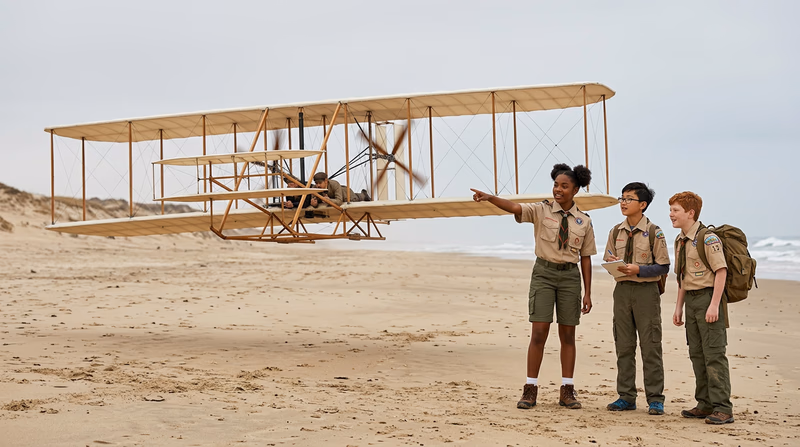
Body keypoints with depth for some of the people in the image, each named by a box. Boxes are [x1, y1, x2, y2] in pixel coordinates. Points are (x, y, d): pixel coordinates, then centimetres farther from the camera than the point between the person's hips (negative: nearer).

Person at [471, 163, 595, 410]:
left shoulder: (583, 221, 4)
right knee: (539, 333, -5)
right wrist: (490, 198, -38)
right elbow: (515, 208, -19)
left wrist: (587, 293, 4)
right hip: (544, 272, -1)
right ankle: (530, 390, 1)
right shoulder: (541, 210, -1)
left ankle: (567, 391, 13)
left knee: (568, 334, 6)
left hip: (570, 276, 2)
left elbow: (585, 258, 6)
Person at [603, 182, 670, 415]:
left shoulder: (654, 232, -5)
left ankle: (655, 399, 4)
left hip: (646, 291, -5)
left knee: (650, 346, -2)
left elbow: (663, 267, -6)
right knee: (623, 346, 7)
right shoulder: (616, 232, 9)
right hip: (622, 289, 5)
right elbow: (607, 260, 13)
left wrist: (638, 269, -18)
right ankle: (626, 397, 15)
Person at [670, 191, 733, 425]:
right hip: (691, 299, 9)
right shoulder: (680, 241, 13)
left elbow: (721, 271, -17)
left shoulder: (708, 238, -14)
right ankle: (705, 404, 20)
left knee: (714, 353, -8)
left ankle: (722, 408, -4)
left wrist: (714, 304, -21)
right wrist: (679, 306, 18)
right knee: (697, 353, 12)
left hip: (708, 296, -9)